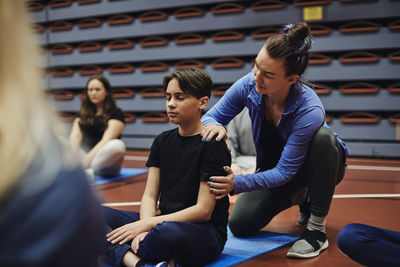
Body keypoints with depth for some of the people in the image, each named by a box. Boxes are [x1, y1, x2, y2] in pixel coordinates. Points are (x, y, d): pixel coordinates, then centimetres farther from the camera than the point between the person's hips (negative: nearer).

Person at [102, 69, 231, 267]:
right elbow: (150, 195, 7)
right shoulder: (162, 141, 12)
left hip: (206, 233, -7)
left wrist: (147, 224, -17)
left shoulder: (213, 145, -8)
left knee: (169, 232, -43)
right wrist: (145, 228, -15)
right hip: (165, 221, 7)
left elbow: (203, 210, -13)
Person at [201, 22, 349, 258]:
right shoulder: (248, 86, -25)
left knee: (322, 137, -38)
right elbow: (211, 116, -13)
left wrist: (237, 183, -45)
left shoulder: (309, 111, -38)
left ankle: (317, 230, -23)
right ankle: (300, 197, 18)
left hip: (319, 166, -4)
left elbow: (285, 172, -33)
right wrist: (214, 126, -38)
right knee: (239, 225, -10)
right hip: (274, 166, 4)